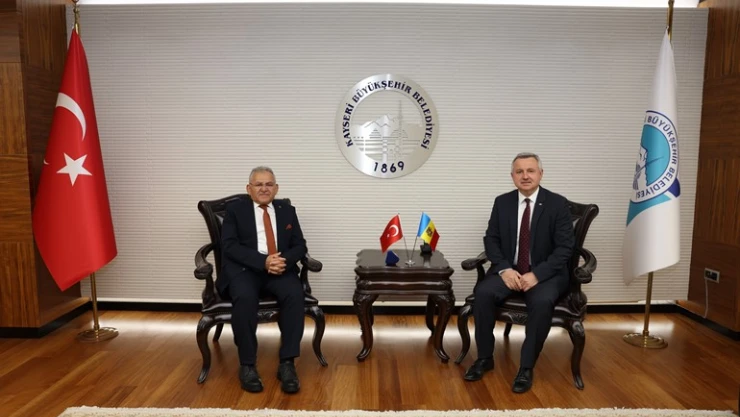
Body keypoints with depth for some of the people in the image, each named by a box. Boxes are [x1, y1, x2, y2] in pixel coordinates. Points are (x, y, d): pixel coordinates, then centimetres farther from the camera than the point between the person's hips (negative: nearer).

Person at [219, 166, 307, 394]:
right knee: (245, 297, -34)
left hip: (280, 267, 2)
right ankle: (247, 364, -16)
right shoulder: (235, 209, 8)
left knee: (295, 293, -30)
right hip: (244, 268, -2)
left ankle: (287, 363, -20)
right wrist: (263, 261, -19)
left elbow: (300, 245, 10)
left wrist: (284, 260, -14)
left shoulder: (287, 210, 17)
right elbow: (229, 246, -5)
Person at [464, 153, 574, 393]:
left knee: (542, 302, -33)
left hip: (545, 273, -2)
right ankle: (485, 358, -7)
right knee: (483, 292, -25)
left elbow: (565, 247, -8)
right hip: (509, 270, 3)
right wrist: (504, 269, -15)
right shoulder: (502, 202, 5)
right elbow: (491, 239, 3)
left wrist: (537, 274, -20)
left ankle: (527, 367, -14)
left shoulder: (557, 204, -4)